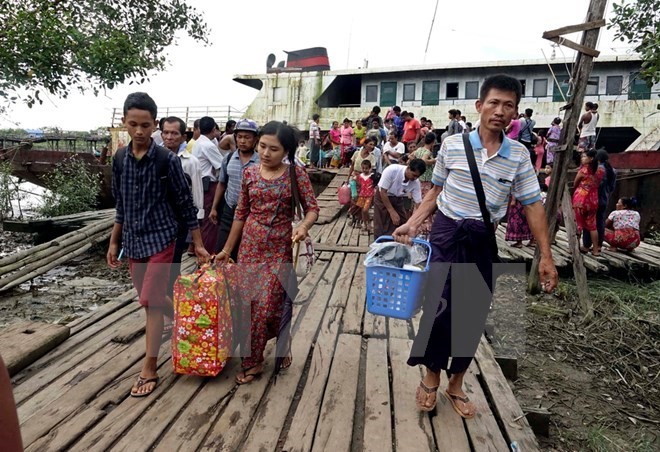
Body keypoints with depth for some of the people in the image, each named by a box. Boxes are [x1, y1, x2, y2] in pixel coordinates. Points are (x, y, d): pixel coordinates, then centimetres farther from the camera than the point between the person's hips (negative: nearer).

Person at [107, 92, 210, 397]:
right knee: (151, 299, 14)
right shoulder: (120, 159, 3)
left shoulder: (167, 160, -12)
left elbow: (185, 205, -7)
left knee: (151, 301, -6)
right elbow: (121, 206, 12)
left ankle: (150, 369, 6)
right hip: (133, 241, 6)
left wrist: (198, 244, -5)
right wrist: (114, 243, 14)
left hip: (160, 238, -5)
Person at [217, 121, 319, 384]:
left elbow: (312, 208, -7)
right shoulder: (249, 174, 2)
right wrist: (227, 249, 10)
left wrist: (303, 226, -30)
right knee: (248, 303, 6)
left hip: (279, 248, -3)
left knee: (268, 305, -1)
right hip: (250, 245, 3)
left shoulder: (296, 174, -7)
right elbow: (240, 214, 7)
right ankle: (252, 360, 23)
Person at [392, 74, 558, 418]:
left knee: (474, 314, 10)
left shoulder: (519, 156, 0)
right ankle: (431, 376, 21)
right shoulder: (453, 145, -3)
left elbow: (532, 205, 1)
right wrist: (413, 223, -4)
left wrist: (545, 254, -5)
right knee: (439, 306, -5)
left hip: (484, 240, 2)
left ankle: (456, 383, 30)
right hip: (447, 232, -2)